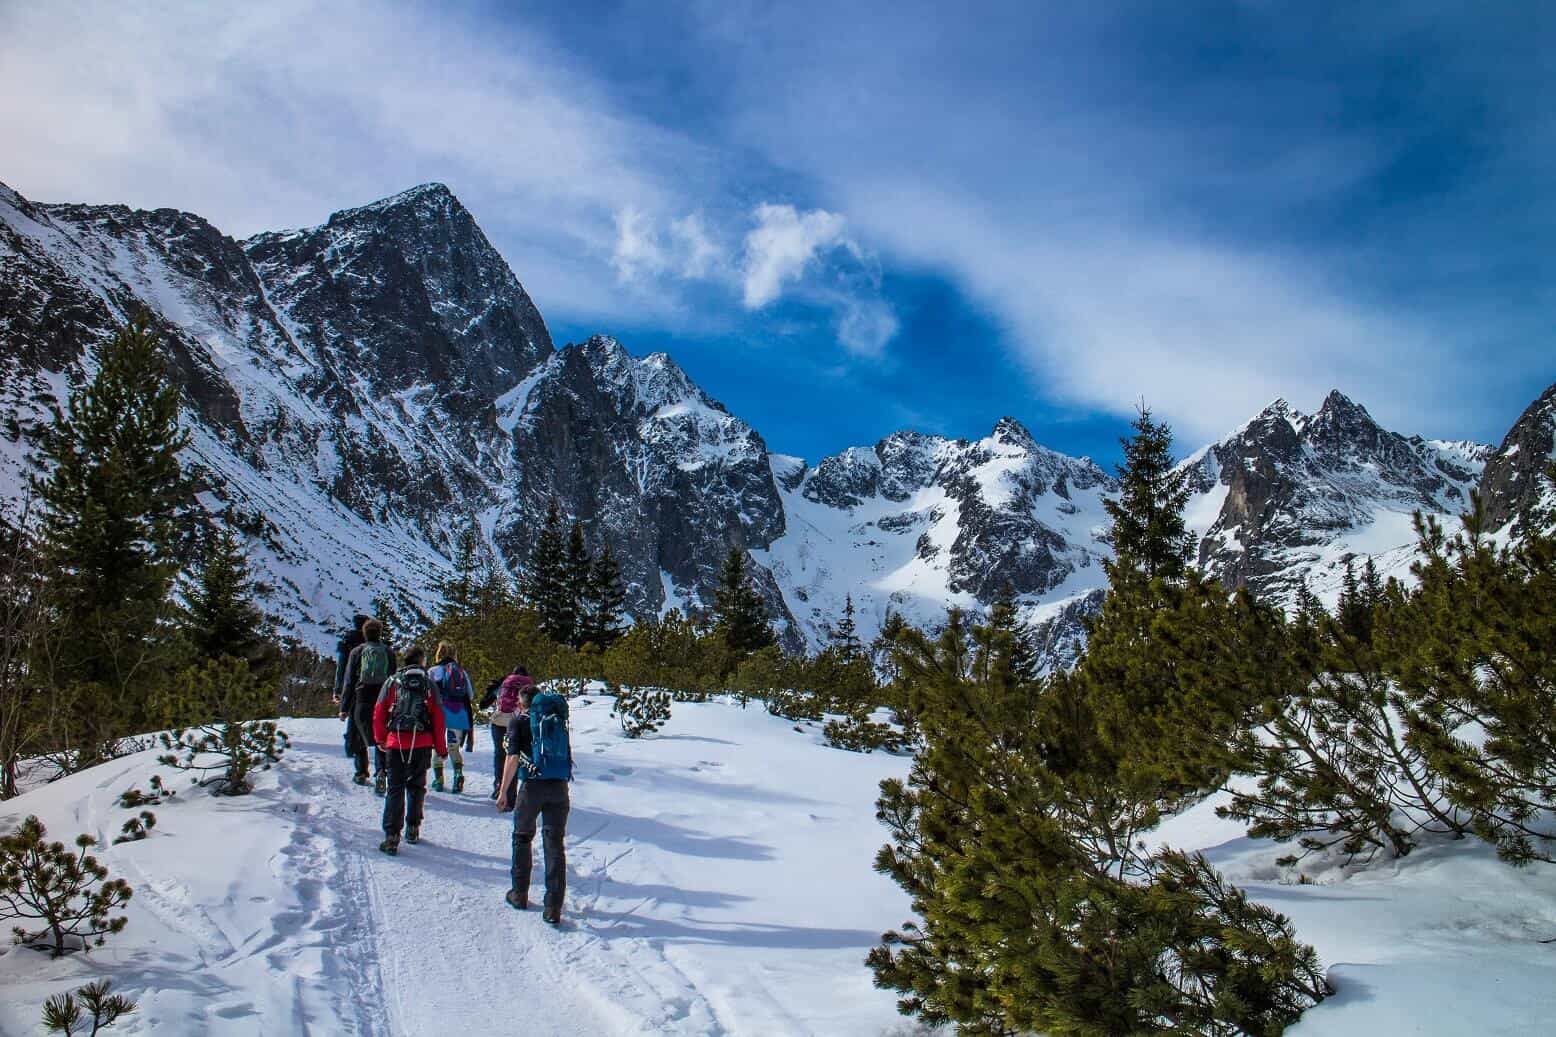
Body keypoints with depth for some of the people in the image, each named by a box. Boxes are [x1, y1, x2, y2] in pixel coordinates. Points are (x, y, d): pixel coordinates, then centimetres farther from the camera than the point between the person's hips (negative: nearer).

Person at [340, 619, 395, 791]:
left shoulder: (357, 652, 3)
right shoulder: (388, 652, 7)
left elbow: (349, 681, 3)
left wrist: (344, 708, 5)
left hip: (361, 701, 0)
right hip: (382, 703, 0)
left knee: (360, 738, 15)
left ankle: (361, 774, 21)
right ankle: (380, 771, -24)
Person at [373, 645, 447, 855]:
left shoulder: (392, 681, 4)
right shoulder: (428, 683, 2)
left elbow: (379, 713, 3)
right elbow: (438, 717, 1)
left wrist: (380, 739, 17)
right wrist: (441, 747, 8)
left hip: (396, 743, 0)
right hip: (422, 744, 0)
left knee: (395, 788, 2)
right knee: (416, 786, 17)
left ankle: (392, 836, -7)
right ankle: (413, 829, 21)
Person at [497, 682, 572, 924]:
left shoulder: (519, 722, 3)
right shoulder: (558, 718, 15)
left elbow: (513, 758, -6)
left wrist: (503, 791, -3)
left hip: (532, 786, -2)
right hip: (559, 787, 2)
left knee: (522, 838, 19)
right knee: (555, 844, 4)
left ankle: (519, 895, 27)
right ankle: (553, 907, 1)